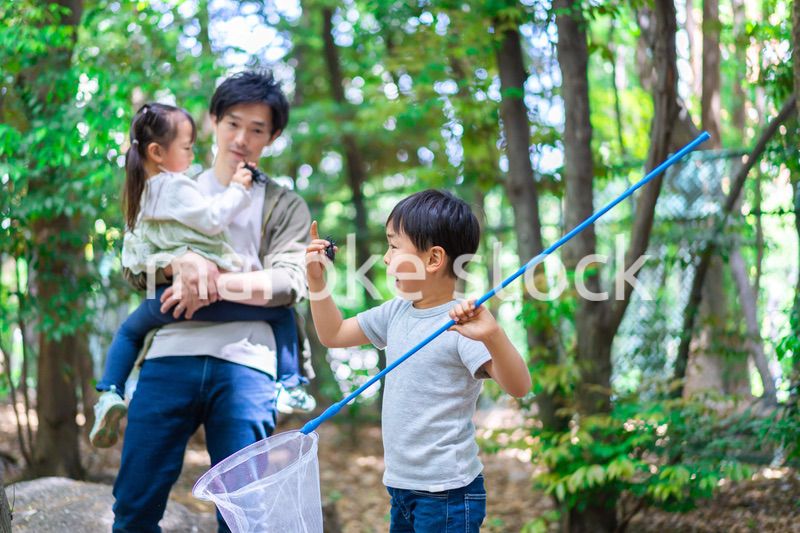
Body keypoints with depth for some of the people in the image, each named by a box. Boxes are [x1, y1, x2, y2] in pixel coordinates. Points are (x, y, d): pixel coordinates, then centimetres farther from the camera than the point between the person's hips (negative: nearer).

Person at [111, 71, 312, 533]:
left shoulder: (285, 206, 15)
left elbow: (288, 283, 0)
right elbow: (135, 269, 10)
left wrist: (212, 287, -11)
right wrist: (182, 263, -11)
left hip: (245, 361, -2)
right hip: (172, 354, 2)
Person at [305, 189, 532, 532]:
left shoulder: (461, 325, -19)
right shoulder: (397, 312, 4)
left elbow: (518, 387, -29)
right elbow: (333, 335, 17)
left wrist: (492, 335, -47)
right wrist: (316, 280, 6)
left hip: (446, 492, -8)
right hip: (401, 484, 8)